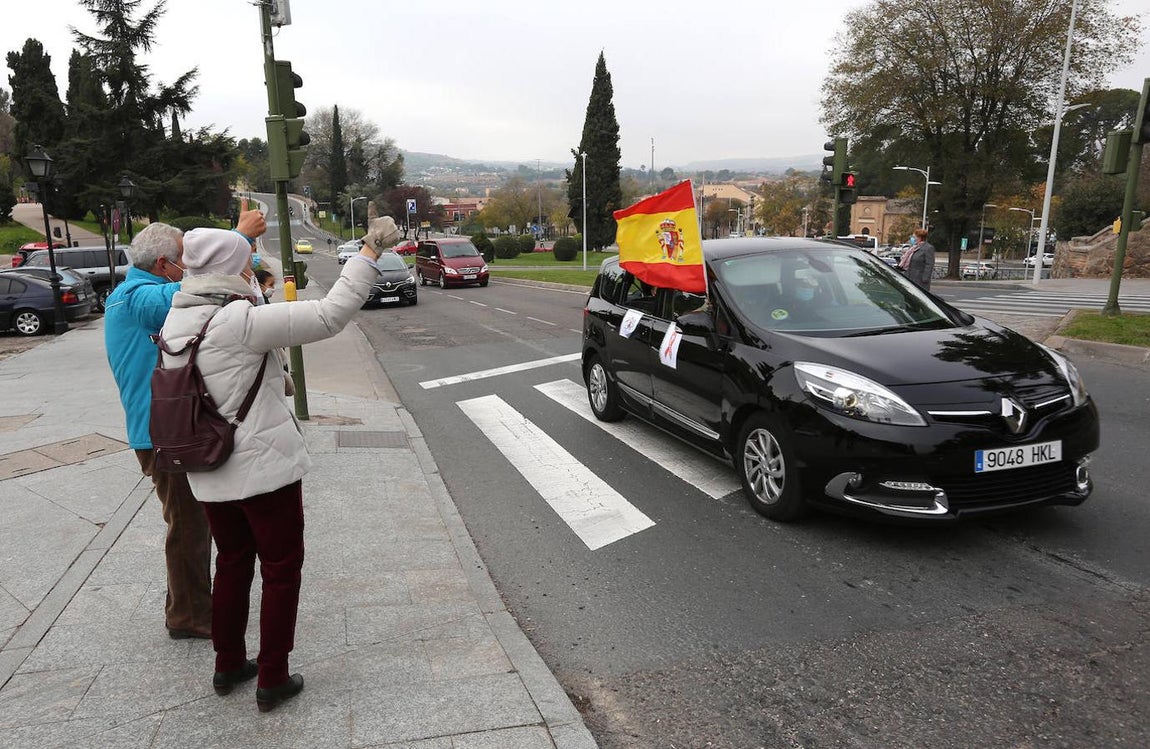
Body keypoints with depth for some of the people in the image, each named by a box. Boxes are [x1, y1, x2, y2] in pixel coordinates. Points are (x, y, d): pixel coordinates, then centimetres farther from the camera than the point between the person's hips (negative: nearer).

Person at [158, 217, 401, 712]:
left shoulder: (175, 322, 0)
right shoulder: (242, 323, -22)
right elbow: (330, 316, -25)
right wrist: (371, 250, -20)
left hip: (208, 475, 7)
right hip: (265, 470, -7)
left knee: (232, 563, 24)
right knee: (281, 570, 10)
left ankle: (228, 666, 37)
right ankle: (272, 681, 20)